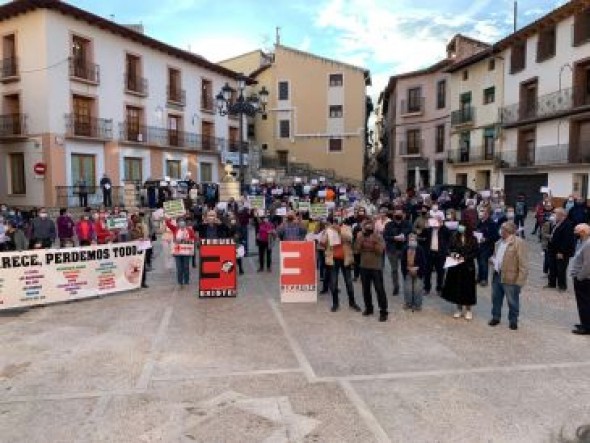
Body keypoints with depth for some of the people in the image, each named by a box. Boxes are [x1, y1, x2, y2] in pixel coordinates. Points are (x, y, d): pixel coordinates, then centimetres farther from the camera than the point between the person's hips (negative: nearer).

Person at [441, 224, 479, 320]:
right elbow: (450, 249, 8)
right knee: (456, 286, 7)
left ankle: (468, 310, 21)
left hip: (468, 267, -2)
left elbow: (475, 253, -6)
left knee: (467, 287, 5)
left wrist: (465, 258, -17)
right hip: (455, 266, 3)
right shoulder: (455, 238, 1)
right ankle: (459, 309, 23)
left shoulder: (473, 239, -6)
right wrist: (452, 254, -12)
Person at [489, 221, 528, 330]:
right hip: (497, 275, 8)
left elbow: (523, 263, -17)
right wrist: (493, 260, 4)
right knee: (496, 298, 17)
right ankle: (496, 317, 32)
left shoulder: (519, 243, -15)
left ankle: (513, 321, 22)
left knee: (512, 301, 6)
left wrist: (520, 280, -19)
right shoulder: (499, 242, 12)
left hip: (511, 278, -8)